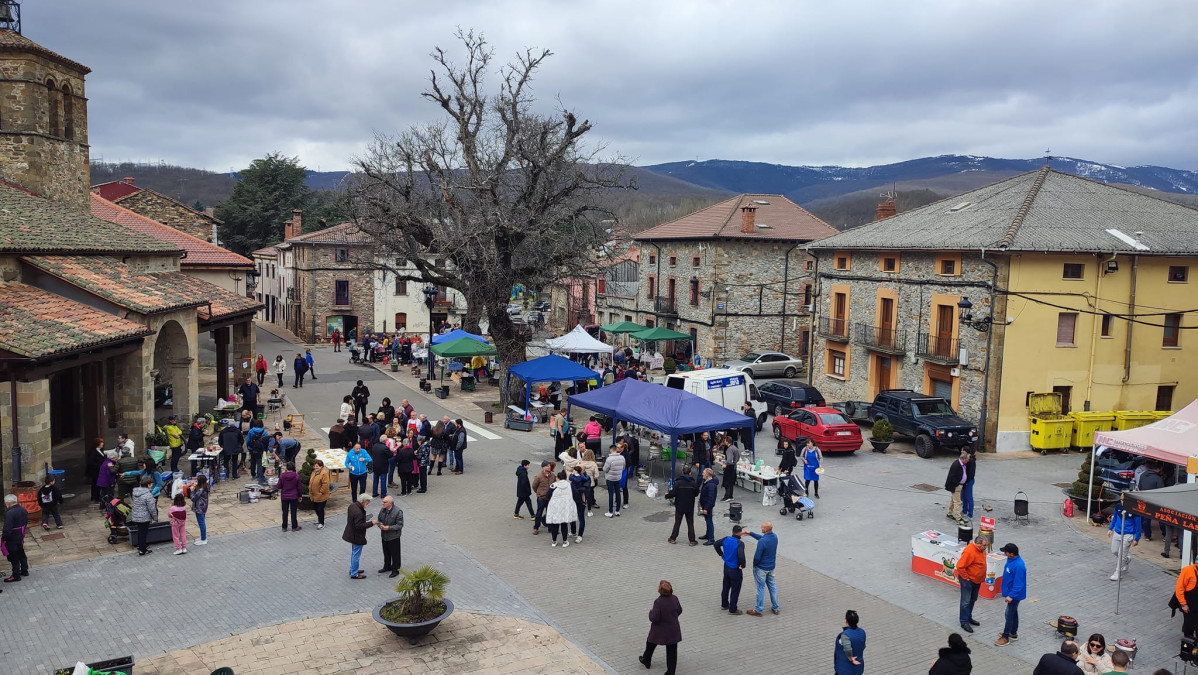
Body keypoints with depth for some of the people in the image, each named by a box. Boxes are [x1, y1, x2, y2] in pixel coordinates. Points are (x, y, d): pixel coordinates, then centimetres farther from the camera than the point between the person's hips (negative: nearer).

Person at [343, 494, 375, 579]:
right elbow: (359, 526, -30)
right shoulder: (358, 512, -32)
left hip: (352, 534, 10)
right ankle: (354, 574, 17)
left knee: (354, 553, 25)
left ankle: (352, 569, 39)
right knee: (356, 555, 5)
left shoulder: (352, 506, -2)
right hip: (357, 537, -10)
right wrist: (371, 523, -23)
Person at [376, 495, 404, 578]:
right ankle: (387, 567, 41)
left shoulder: (398, 511, -22)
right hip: (384, 536, 6)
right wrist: (380, 525, -13)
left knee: (394, 554, 7)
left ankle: (395, 570, 22)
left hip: (393, 537, -6)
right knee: (386, 553, 22)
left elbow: (400, 525, -18)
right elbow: (379, 519, 10)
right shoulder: (383, 510, -3)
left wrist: (389, 528, -26)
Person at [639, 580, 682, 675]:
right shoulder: (674, 598, -12)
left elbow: (654, 618, -26)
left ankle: (646, 661, 48)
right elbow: (679, 611, 5)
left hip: (660, 630, -3)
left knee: (650, 644, 26)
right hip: (673, 630, 3)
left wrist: (651, 612, -6)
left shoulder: (658, 602, -28)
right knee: (672, 652, 13)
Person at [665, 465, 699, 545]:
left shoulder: (678, 482, -13)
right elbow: (696, 493, 1)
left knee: (677, 522, 11)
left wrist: (667, 495, 4)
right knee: (690, 524, 9)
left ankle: (673, 538, 17)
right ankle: (692, 540, 9)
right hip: (690, 507, 1)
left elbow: (672, 493, -16)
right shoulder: (692, 483, -8)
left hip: (679, 506, -1)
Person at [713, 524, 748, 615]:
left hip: (726, 567, 7)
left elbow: (716, 544, 7)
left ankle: (724, 604, 39)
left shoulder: (726, 539, -6)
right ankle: (732, 609, 19)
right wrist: (742, 565, -21)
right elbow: (741, 555, -39)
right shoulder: (740, 543, -26)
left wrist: (721, 554, 15)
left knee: (725, 587, 23)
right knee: (735, 590, 9)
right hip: (735, 570, -7)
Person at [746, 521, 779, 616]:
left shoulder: (762, 542, -31)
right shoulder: (774, 536, -6)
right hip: (771, 567, 7)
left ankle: (758, 610, 17)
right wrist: (750, 533, 12)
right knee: (772, 586, 19)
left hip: (761, 568, -7)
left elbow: (757, 557, -24)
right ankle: (775, 608, 29)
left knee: (761, 588, 5)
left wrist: (754, 565, -4)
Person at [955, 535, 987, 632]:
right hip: (968, 580, -9)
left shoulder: (981, 550, 1)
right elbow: (960, 566, -27)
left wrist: (983, 576, 16)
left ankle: (969, 618, 34)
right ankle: (964, 622, 4)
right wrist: (966, 577, -20)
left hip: (977, 580, 9)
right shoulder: (969, 551, -28)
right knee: (966, 601, -2)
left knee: (973, 600, 20)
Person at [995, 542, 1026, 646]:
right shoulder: (1011, 560, -1)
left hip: (1014, 594, -9)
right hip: (1010, 592, 9)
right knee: (1013, 612, 21)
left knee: (1009, 614, 0)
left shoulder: (1019, 566, -31)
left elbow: (1018, 584, -28)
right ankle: (1013, 633, 36)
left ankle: (1005, 638, 9)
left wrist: (1011, 596, -28)